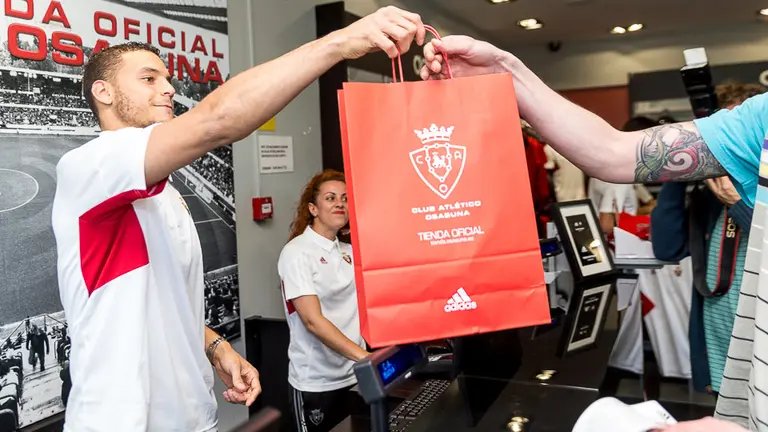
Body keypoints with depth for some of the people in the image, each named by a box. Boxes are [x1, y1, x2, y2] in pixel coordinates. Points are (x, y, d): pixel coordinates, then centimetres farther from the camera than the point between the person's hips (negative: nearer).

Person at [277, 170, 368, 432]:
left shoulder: (350, 252, 7)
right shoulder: (297, 253, -12)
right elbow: (313, 320, -21)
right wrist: (365, 357, -28)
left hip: (353, 376, 6)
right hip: (316, 382, -6)